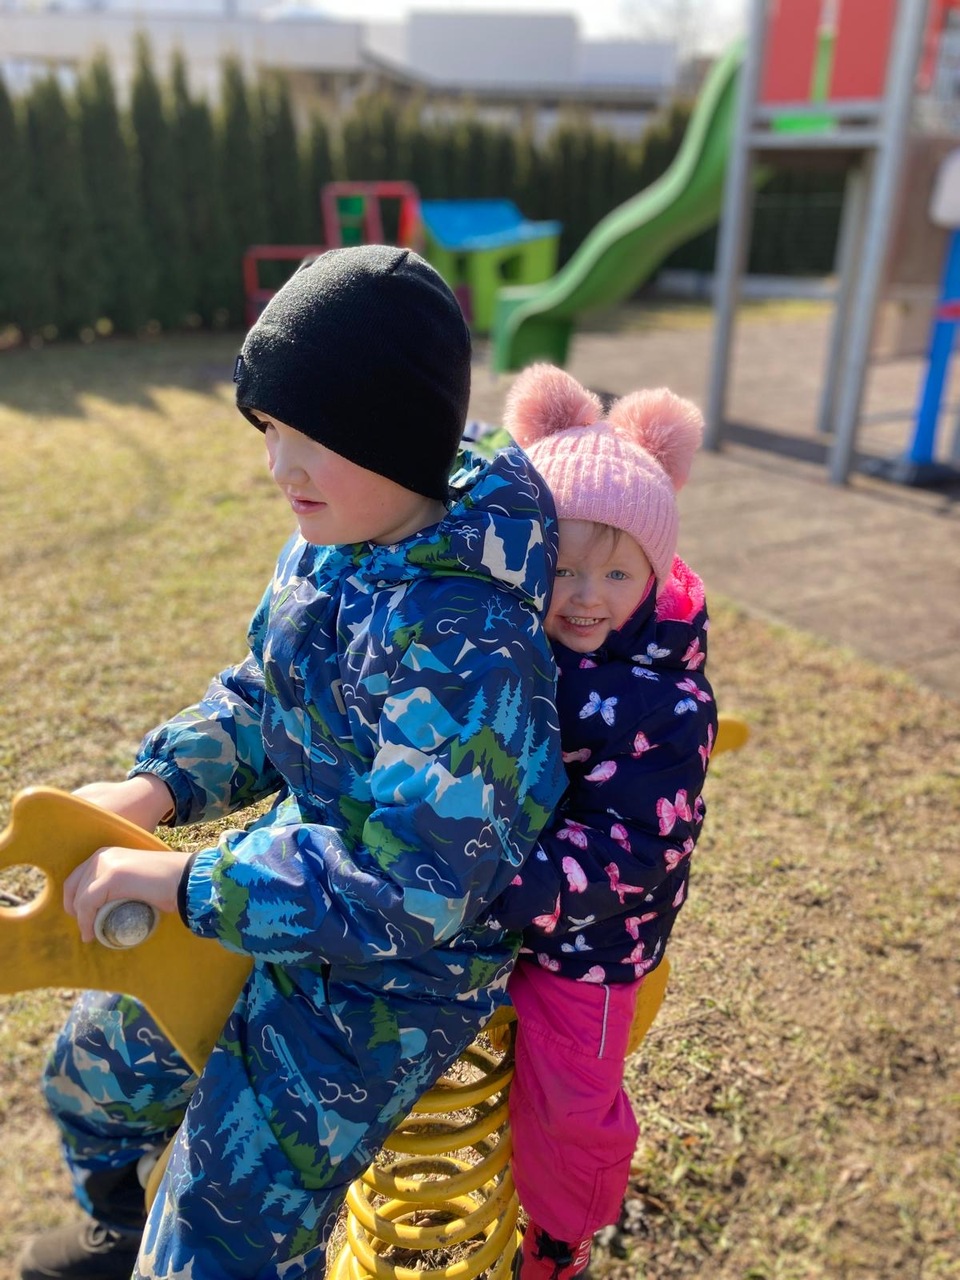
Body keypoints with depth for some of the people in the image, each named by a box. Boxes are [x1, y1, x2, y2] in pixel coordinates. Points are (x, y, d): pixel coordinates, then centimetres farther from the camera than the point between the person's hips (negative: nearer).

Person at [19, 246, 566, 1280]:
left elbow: (407, 886, -32)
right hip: (281, 893, 9)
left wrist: (181, 882, -27)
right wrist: (157, 785, -10)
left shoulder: (464, 646, -34)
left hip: (380, 982, -8)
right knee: (91, 1072, 28)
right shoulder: (331, 544, -7)